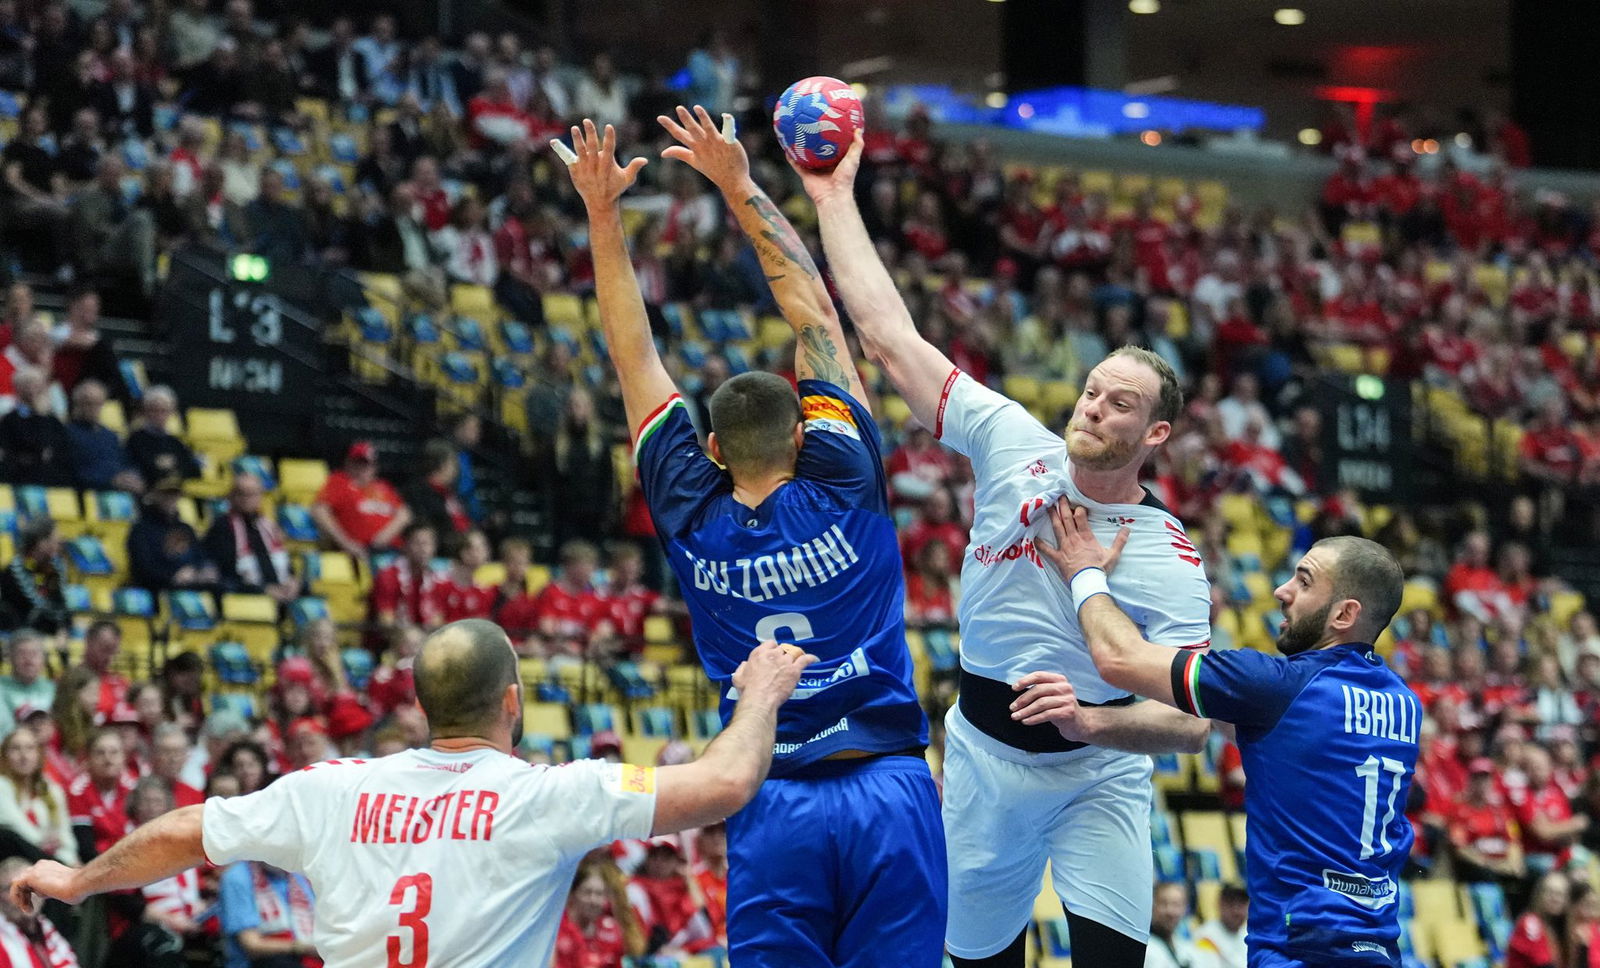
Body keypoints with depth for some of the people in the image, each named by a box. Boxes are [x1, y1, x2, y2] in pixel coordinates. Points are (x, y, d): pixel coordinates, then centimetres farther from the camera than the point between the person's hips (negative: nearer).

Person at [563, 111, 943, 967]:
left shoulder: (692, 519, 4)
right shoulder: (843, 486, 0)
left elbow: (634, 357, 11)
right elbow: (816, 315, 7)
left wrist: (603, 216, 15)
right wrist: (742, 193, 10)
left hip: (774, 809, 1)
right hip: (888, 792, -1)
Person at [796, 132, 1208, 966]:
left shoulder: (1171, 562, -15)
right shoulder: (1014, 446, -8)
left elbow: (1193, 722, -20)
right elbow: (890, 337, -9)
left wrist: (1092, 722, -38)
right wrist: (835, 201, -11)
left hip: (1099, 773, -3)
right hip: (984, 757, 3)